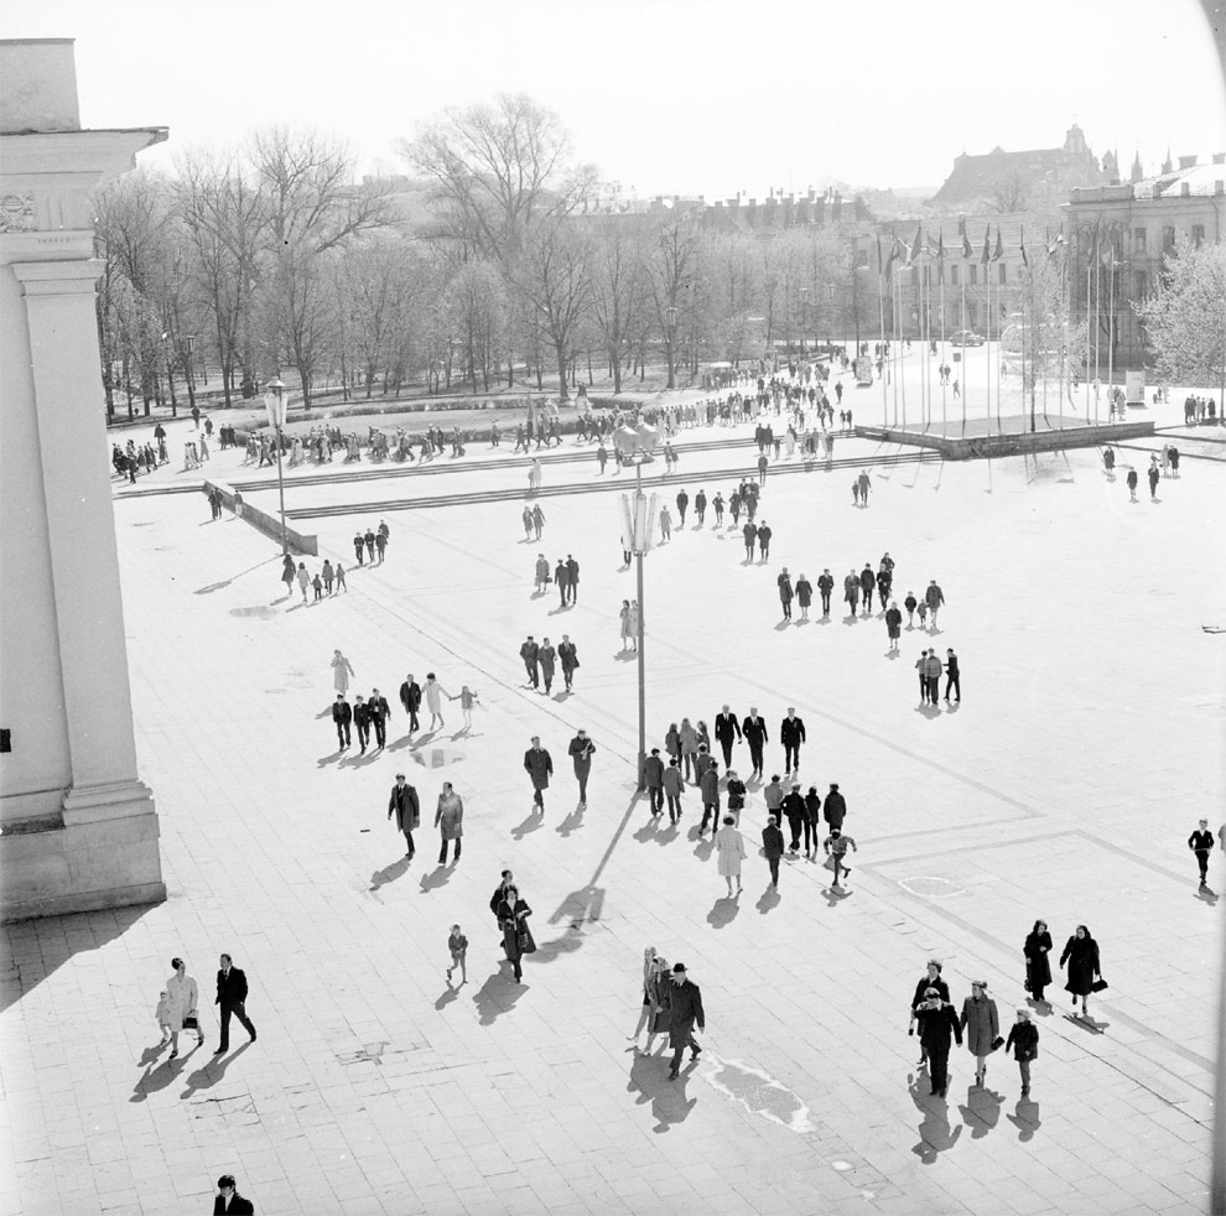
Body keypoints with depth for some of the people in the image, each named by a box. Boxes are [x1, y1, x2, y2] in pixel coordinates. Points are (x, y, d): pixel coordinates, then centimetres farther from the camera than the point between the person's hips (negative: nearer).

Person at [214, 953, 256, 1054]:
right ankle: (223, 1046, 4)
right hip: (225, 1003, 3)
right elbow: (220, 987, 11)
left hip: (237, 1002, -3)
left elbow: (244, 987, -13)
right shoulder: (220, 973, 0)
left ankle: (252, 1032, 45)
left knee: (243, 1019, 17)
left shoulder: (239, 973, -15)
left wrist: (242, 1000, -22)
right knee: (224, 1024, -1)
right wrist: (218, 999, -1)